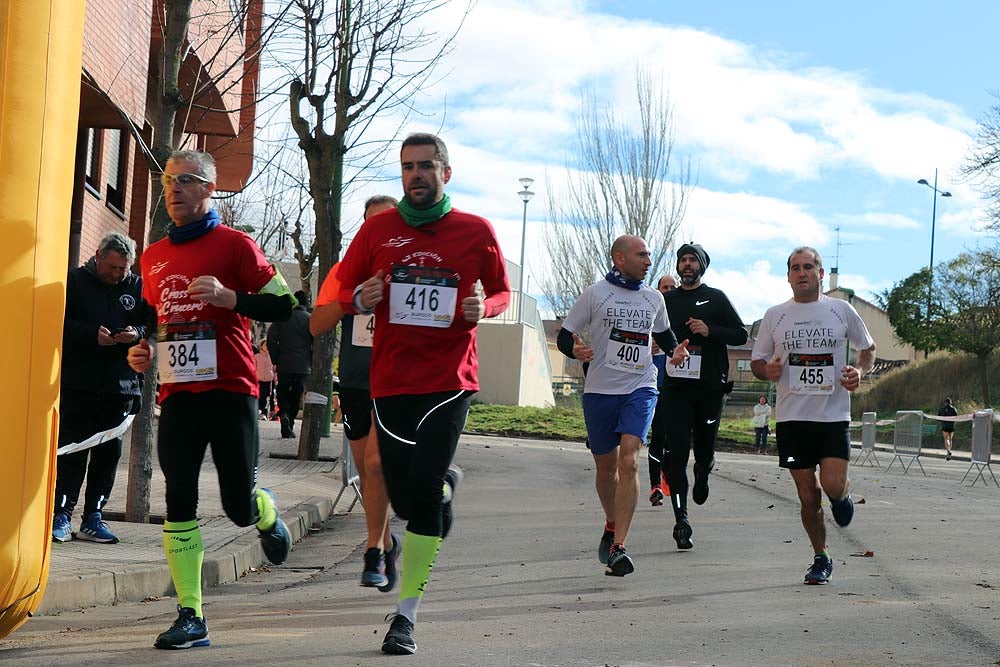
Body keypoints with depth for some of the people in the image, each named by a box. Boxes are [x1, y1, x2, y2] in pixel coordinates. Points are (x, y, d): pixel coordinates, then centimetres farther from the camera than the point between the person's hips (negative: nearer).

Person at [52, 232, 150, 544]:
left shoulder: (138, 287, 9)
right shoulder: (75, 281, 1)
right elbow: (59, 322, -5)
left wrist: (138, 333, -12)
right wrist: (92, 334, -17)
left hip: (121, 385, 3)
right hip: (78, 384, -3)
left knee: (109, 451, 5)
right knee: (72, 448, -2)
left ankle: (93, 517, 13)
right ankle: (62, 514, 3)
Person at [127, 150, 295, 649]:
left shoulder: (234, 244, -2)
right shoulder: (153, 257, 15)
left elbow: (282, 305, -6)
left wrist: (230, 297, -20)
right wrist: (143, 352, 8)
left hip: (229, 391, -4)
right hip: (177, 395, 4)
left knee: (239, 505, -2)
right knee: (179, 501, -3)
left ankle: (267, 516, 36)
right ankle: (190, 617, 2)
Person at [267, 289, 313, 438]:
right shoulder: (310, 319, 0)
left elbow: (271, 338, -1)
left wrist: (275, 359, 6)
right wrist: (312, 363, 5)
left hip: (284, 364, 0)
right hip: (303, 366, 0)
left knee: (282, 392, 10)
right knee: (296, 396, 9)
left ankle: (284, 413, -17)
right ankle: (289, 426, 6)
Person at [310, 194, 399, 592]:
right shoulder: (346, 270, 9)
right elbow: (316, 326, 3)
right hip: (354, 381, 4)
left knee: (377, 462, -18)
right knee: (365, 468, 11)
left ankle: (374, 552, -9)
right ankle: (387, 543, 29)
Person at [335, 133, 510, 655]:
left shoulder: (476, 231, 5)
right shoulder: (378, 228, 6)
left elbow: (501, 292, 15)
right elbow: (343, 289, 13)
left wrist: (482, 308, -8)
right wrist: (361, 298, -11)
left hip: (450, 380, -2)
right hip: (391, 380, 2)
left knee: (424, 491, -11)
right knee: (403, 498, 5)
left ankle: (406, 616, -2)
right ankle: (446, 481, 44)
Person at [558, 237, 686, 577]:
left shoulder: (654, 298, 11)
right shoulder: (595, 293, 1)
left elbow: (663, 333, 29)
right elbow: (564, 335, 3)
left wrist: (675, 350, 7)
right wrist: (575, 350, -20)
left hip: (640, 389, 1)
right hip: (600, 390, -1)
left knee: (629, 462, -18)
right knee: (606, 466, 11)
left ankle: (619, 548, -21)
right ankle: (611, 526, 38)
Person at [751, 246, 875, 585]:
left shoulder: (841, 310, 4)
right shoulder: (774, 315, 6)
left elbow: (868, 348, 17)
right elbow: (756, 361, 13)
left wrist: (859, 371, -5)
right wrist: (767, 370, -11)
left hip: (834, 415, -1)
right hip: (792, 417, 1)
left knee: (832, 485, -15)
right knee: (808, 496, 2)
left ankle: (843, 495, 23)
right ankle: (821, 559, 19)